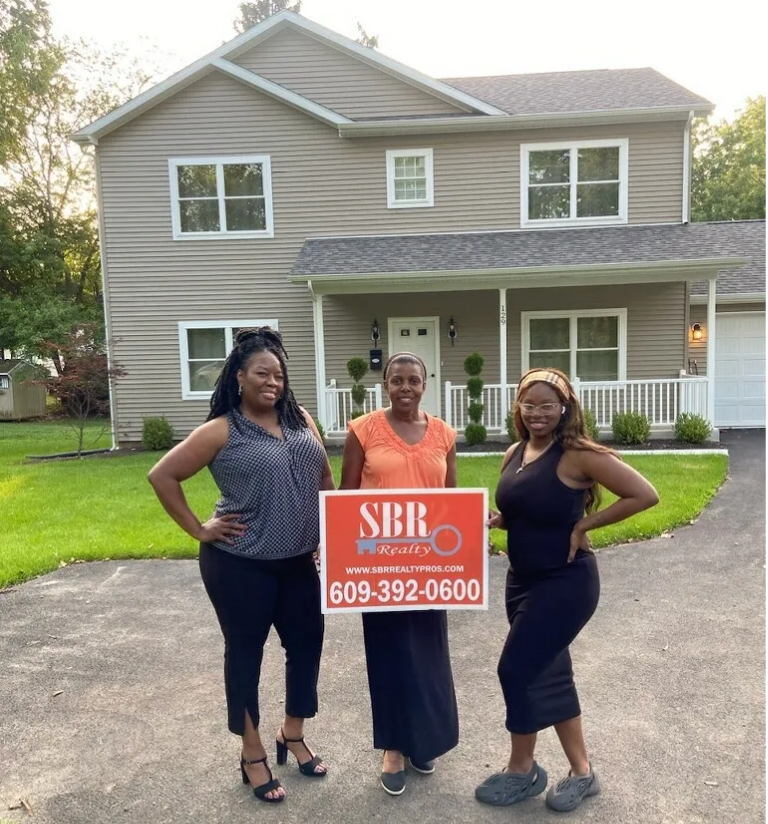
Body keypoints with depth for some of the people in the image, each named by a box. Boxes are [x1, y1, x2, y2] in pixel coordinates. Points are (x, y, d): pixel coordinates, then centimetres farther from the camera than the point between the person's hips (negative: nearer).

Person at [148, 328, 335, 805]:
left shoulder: (301, 420, 4)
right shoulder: (222, 431, -10)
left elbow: (324, 477, 13)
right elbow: (163, 476, -8)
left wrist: (329, 532, 8)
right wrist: (198, 530, -9)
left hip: (298, 562, 5)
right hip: (240, 565, -5)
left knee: (307, 644, 14)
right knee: (245, 652, 11)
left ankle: (293, 737, 38)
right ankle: (253, 756, 30)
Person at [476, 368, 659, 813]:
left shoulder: (577, 455, -18)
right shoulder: (515, 454, 3)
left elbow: (645, 494, -20)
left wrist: (583, 526, -18)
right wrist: (492, 520, -6)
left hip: (565, 584, -8)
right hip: (523, 581, 8)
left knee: (517, 670, -2)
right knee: (550, 675, 16)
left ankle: (522, 770, 23)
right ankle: (582, 772, 34)